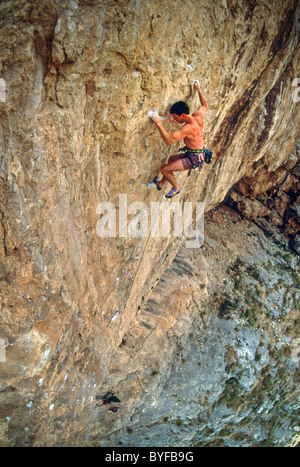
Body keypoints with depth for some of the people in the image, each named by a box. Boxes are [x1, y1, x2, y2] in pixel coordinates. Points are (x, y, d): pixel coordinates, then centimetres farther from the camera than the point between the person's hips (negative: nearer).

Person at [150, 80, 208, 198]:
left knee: (164, 169, -9)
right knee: (171, 159, 29)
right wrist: (198, 89, 27)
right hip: (197, 154, 10)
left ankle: (176, 188, 15)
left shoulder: (188, 127, -30)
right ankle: (161, 184, 42)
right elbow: (205, 106, 20)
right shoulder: (199, 116, -4)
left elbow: (169, 140, -37)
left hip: (193, 159, -10)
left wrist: (158, 123, -36)